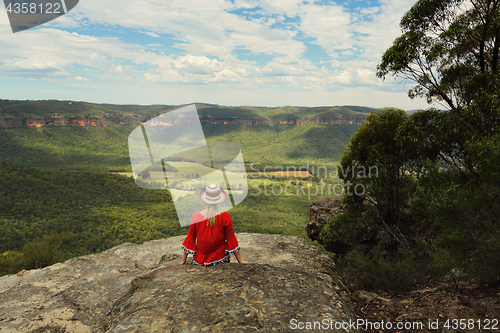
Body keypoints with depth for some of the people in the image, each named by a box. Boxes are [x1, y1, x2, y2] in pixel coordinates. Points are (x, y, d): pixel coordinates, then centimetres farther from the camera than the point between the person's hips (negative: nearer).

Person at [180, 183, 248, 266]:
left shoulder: (196, 217, -12)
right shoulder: (225, 217, -14)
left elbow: (190, 239, -3)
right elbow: (231, 239, -7)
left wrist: (183, 261, 10)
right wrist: (240, 260, 5)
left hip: (200, 261, 2)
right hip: (220, 258, -1)